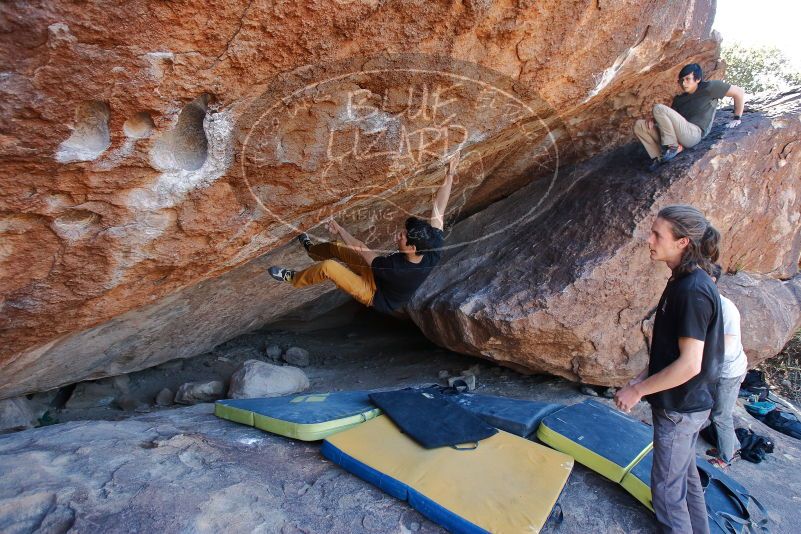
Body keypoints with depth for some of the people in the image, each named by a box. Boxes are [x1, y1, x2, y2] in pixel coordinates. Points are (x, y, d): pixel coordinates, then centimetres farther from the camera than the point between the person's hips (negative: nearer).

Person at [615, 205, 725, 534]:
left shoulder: (693, 291, -25)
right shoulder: (683, 281, 4)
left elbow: (690, 364, -27)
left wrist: (637, 390, -18)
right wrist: (643, 378, 8)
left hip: (680, 408, -9)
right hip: (682, 404, 9)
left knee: (667, 489, 5)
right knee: (685, 475, 25)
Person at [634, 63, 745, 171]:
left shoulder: (708, 88, 3)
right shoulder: (679, 99, 22)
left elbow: (739, 92, 5)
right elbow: (667, 118, 24)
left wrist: (737, 118, 6)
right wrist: (654, 120, 2)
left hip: (693, 134, -7)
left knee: (659, 108, -19)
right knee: (639, 125, -1)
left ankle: (673, 147, -13)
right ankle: (659, 157, -10)